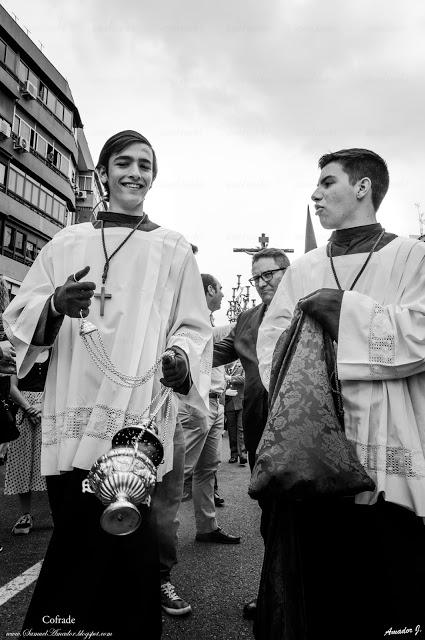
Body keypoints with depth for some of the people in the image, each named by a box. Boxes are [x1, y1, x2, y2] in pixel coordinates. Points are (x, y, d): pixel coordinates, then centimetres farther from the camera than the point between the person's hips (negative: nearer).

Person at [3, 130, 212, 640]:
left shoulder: (172, 249, 11)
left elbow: (193, 327, 9)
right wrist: (55, 306, -12)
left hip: (138, 422, -1)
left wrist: (181, 358, -12)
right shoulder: (67, 243, 13)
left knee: (118, 541, -5)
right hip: (73, 417, 1)